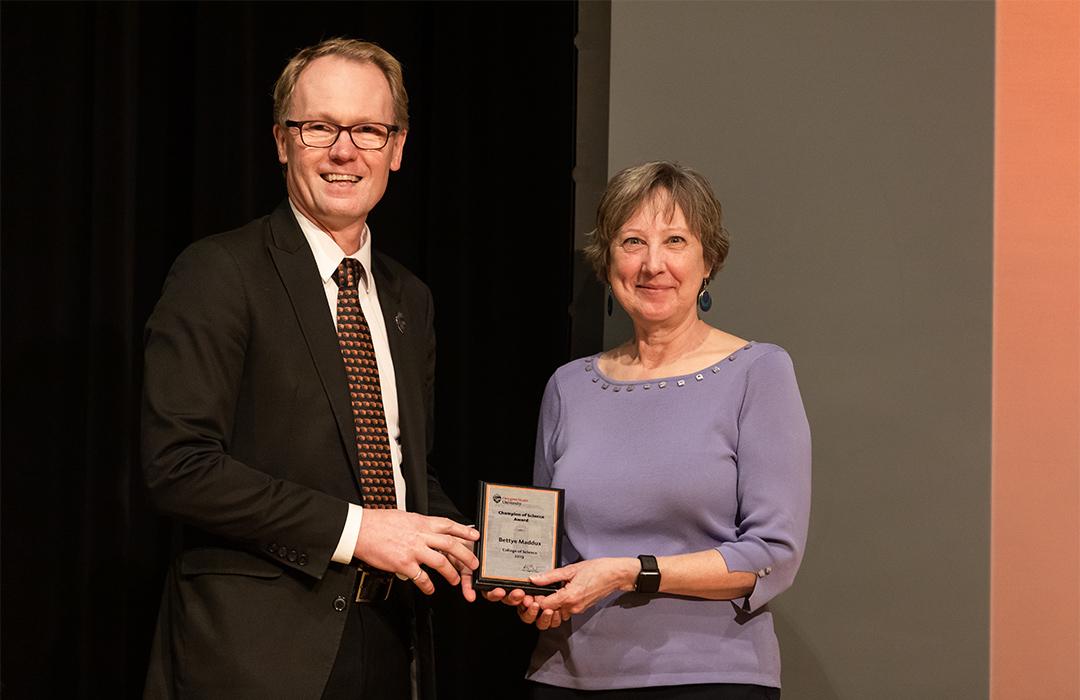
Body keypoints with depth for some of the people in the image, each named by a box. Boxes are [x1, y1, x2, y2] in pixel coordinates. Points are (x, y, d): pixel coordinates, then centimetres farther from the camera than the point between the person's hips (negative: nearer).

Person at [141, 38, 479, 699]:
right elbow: (179, 464, -17)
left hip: (388, 643, 6)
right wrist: (351, 529, -19)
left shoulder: (410, 300, 14)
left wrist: (458, 543, 1)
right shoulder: (219, 273, -8)